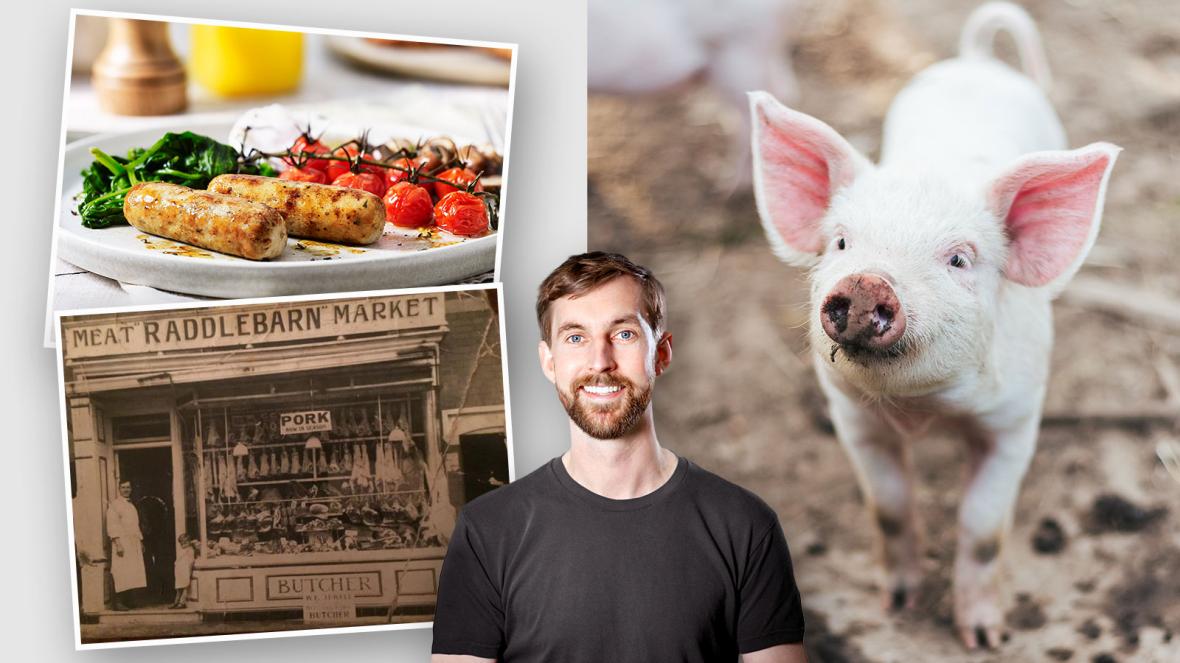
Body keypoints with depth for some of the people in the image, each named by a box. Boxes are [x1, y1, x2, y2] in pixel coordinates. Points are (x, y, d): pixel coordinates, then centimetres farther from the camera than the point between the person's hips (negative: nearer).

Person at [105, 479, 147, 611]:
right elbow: (112, 524, -13)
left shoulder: (132, 506, 20)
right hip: (122, 543, -8)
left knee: (132, 573, 5)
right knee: (121, 573, -12)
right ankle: (118, 602, -13)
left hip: (134, 543, 8)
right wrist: (118, 543, -21)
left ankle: (127, 601, 10)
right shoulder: (114, 504, -5)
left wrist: (140, 541, 17)